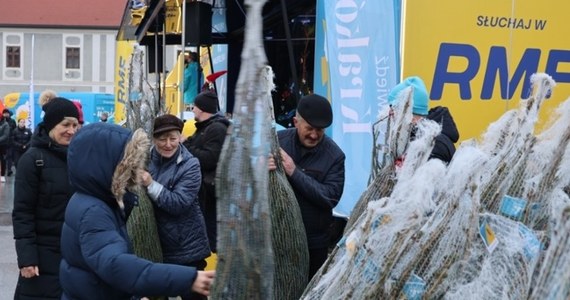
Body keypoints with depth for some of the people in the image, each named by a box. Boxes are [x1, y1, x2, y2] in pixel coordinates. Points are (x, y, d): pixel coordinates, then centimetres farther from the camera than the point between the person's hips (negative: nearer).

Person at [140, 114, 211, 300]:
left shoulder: (190, 165, -14)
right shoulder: (149, 159, 0)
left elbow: (179, 203, -23)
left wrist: (150, 184, -27)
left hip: (186, 247, -5)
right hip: (155, 244, 5)